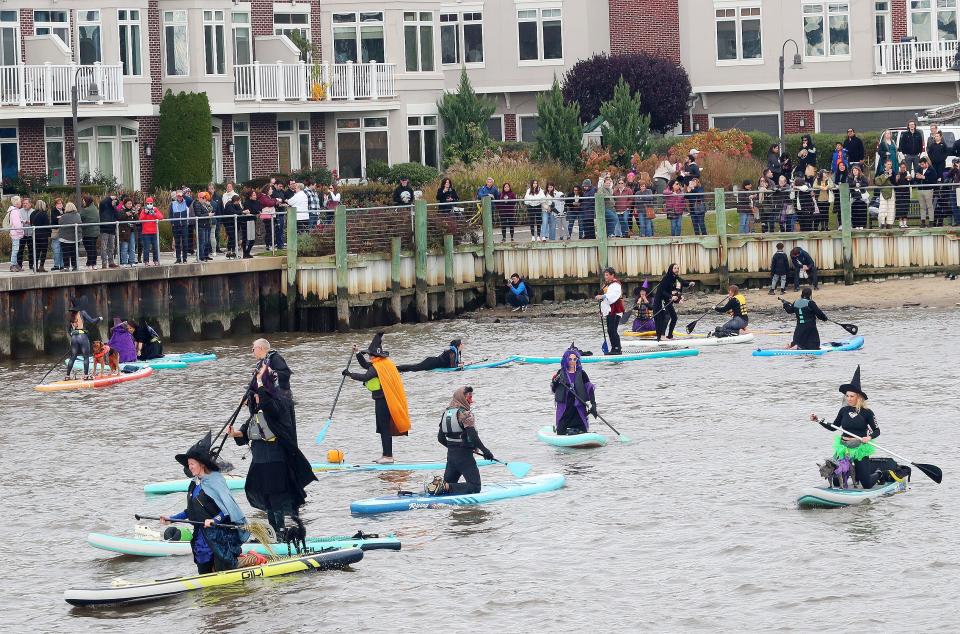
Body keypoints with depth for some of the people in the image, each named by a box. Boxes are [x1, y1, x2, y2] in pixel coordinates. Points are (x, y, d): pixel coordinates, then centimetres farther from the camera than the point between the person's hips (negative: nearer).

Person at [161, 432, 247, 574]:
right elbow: (191, 512, 21)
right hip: (202, 539, 8)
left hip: (220, 536, -8)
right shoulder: (194, 484, 12)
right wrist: (171, 519, 19)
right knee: (204, 574, 9)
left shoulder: (215, 480, -13)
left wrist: (215, 520, -33)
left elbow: (229, 508, -21)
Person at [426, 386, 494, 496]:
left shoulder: (446, 412, 10)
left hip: (450, 455, 8)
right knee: (475, 487, -6)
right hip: (464, 457, -8)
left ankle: (437, 485, -11)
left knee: (448, 483, 20)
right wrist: (485, 451, -12)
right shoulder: (465, 414, -14)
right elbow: (473, 436, -22)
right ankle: (446, 487, -22)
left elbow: (440, 438, 15)